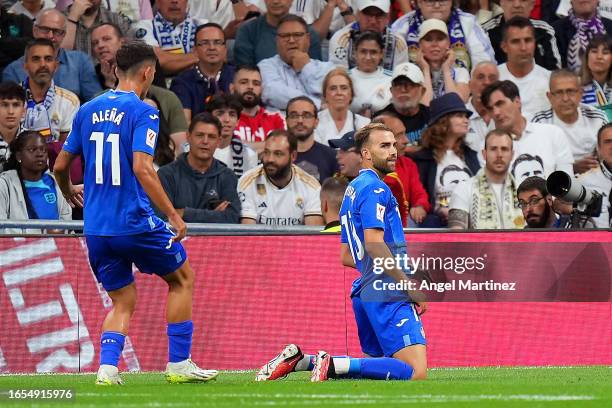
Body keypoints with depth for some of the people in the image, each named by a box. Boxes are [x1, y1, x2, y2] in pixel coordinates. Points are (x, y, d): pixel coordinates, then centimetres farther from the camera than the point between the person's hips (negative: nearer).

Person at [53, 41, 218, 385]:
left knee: (122, 302, 15)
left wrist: (70, 193, 37)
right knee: (183, 279, 15)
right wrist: (174, 215, -19)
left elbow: (60, 166, 15)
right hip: (134, 222, -6)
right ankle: (179, 363, 11)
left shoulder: (88, 111, 10)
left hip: (95, 228, 6)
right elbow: (142, 167, -21)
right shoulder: (143, 112, -9)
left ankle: (107, 367, -8)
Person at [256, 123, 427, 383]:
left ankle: (299, 360, 9)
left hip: (366, 292, 10)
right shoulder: (373, 188, -8)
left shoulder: (353, 190, 23)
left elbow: (347, 257, 27)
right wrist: (409, 285, -15)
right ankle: (333, 365, -21)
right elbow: (374, 244, -20)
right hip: (387, 293, -10)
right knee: (416, 373, -18)